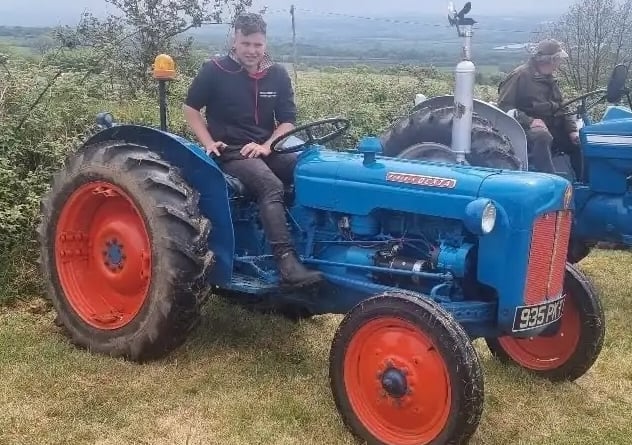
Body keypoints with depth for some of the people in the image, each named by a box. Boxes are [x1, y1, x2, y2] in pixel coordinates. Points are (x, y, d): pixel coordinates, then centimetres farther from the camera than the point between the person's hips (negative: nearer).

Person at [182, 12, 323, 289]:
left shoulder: (277, 74, 7)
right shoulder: (214, 70, -4)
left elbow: (288, 120, 8)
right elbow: (191, 108, 5)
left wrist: (266, 146, -10)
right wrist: (209, 143, -7)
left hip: (267, 150, 5)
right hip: (231, 153, -5)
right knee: (271, 185, -35)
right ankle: (287, 262, -43)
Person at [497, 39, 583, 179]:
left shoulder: (550, 79, 18)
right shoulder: (519, 76, -7)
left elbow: (562, 109, 19)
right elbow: (504, 107, -14)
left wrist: (572, 131, 2)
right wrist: (529, 121, -26)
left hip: (552, 128, 8)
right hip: (528, 129, -8)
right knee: (542, 137, -39)